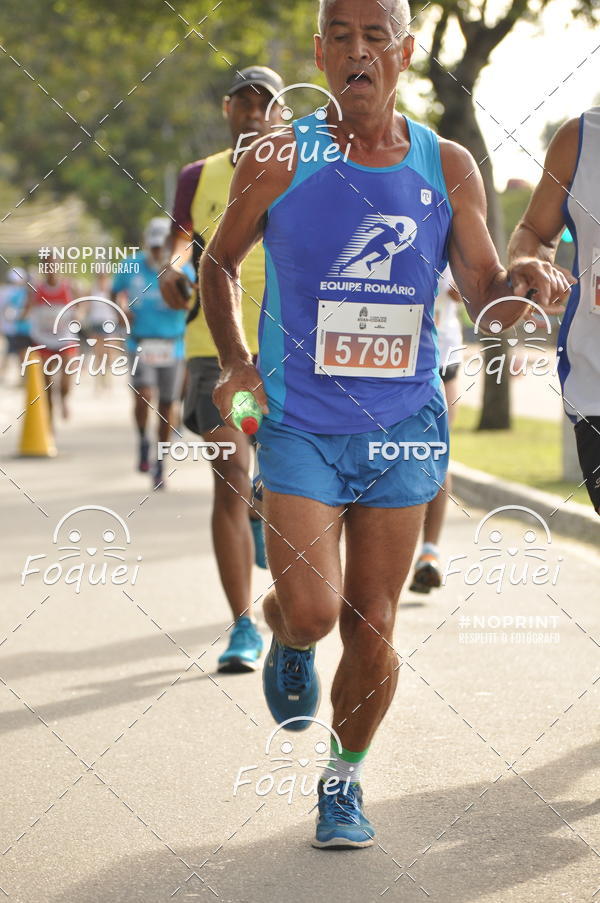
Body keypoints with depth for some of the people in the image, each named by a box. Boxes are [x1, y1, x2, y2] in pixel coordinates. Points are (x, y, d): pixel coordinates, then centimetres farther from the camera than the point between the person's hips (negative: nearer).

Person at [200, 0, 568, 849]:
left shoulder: (448, 169, 1)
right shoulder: (277, 162, -4)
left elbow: (486, 299, 2)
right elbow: (219, 264, 10)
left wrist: (522, 285, -22)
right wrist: (235, 360, -5)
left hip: (403, 427, 2)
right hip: (300, 425, -2)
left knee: (371, 628, 5)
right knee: (310, 610, -15)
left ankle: (345, 780, 28)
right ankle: (286, 643, 23)